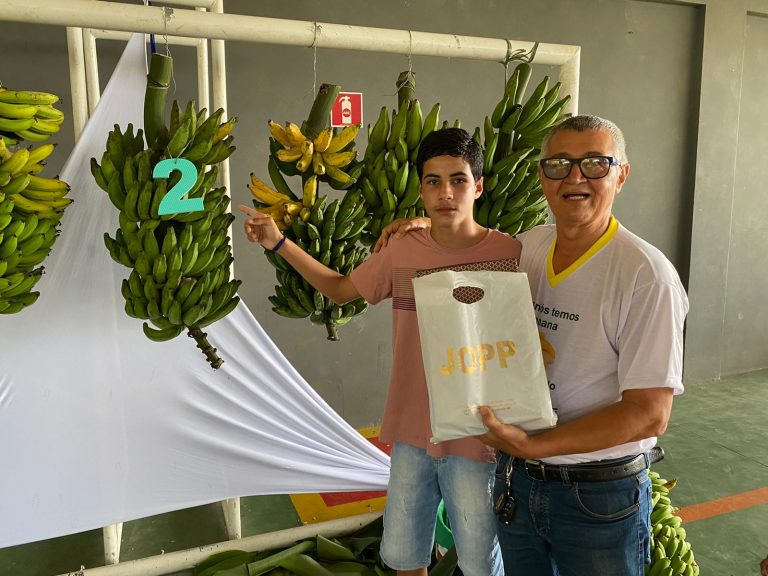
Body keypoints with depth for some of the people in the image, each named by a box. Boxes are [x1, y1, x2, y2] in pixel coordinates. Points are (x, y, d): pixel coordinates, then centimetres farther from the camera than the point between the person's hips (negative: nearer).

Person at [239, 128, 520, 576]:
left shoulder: (509, 254, -13)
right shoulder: (401, 253, -3)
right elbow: (340, 288, 13)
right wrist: (278, 243, 6)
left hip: (476, 438, -3)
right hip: (411, 434, 4)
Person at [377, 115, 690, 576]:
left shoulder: (647, 275, -20)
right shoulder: (525, 247, -3)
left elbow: (649, 414, -21)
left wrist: (534, 445, -25)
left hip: (600, 497, -4)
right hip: (517, 479, 5)